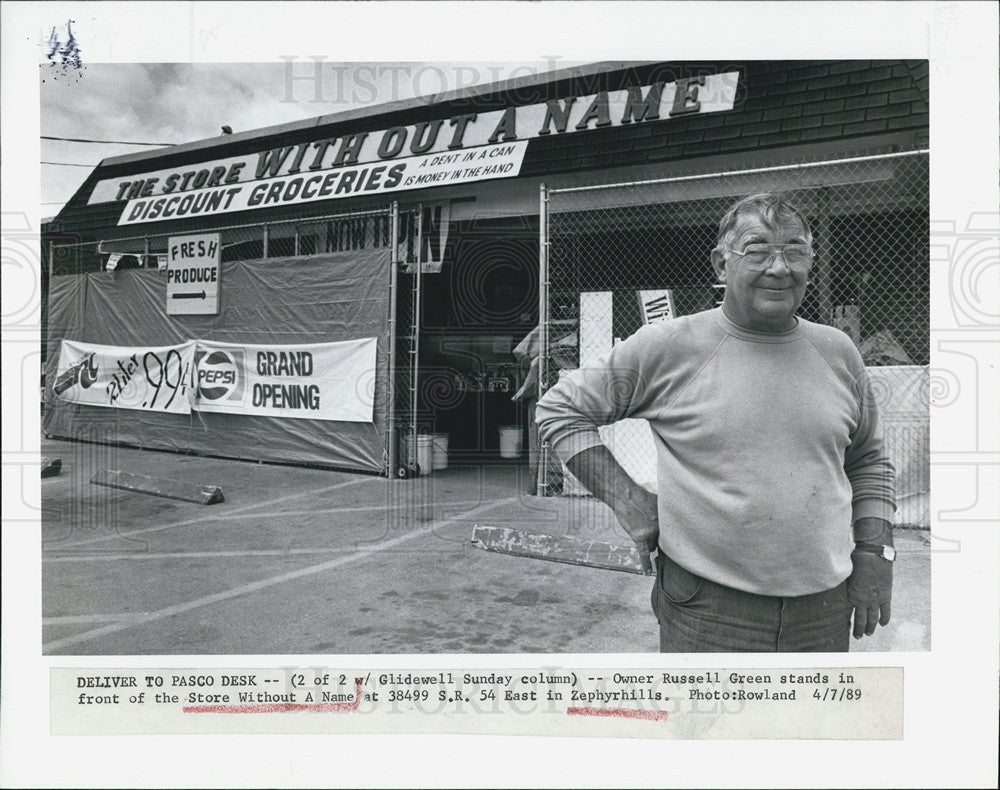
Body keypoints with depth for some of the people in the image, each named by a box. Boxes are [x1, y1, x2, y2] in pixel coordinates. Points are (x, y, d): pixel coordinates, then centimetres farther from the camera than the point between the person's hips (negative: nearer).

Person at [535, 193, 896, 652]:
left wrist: (874, 554, 9)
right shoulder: (667, 347, -8)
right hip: (706, 612, -4)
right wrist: (628, 502, -9)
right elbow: (560, 408, -2)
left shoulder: (838, 353, 6)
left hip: (824, 610, 5)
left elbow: (868, 462, 19)